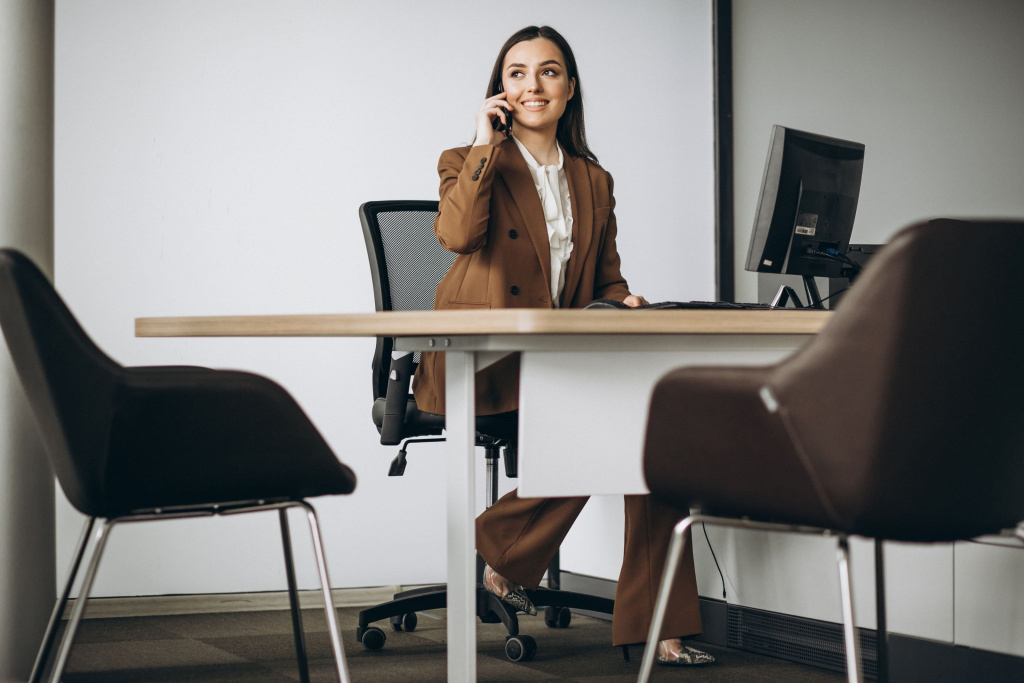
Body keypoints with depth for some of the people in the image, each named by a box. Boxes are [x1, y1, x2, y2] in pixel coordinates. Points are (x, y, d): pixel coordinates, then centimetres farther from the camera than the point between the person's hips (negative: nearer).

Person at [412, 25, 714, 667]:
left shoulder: (593, 181, 20)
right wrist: (487, 143, -9)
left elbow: (606, 279, 20)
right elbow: (458, 234, -14)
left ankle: (654, 621, -20)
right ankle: (507, 559, -9)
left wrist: (622, 303, -3)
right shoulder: (469, 163, 8)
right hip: (476, 361, -5)